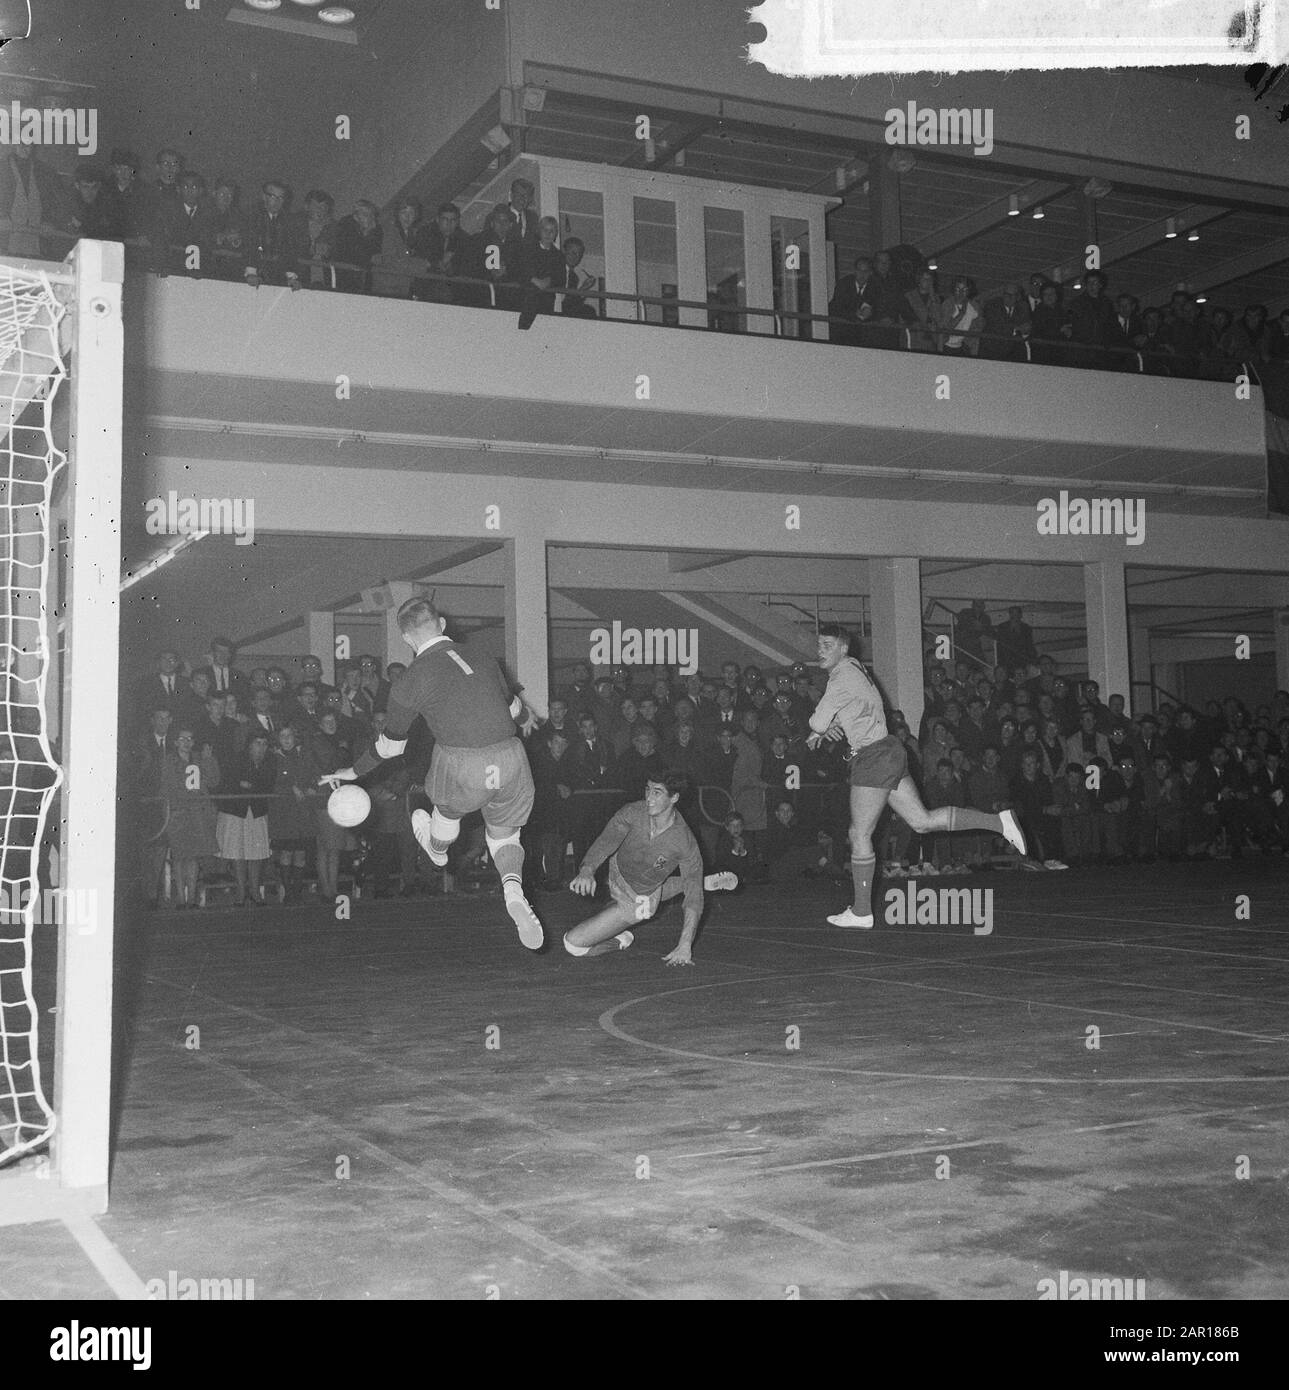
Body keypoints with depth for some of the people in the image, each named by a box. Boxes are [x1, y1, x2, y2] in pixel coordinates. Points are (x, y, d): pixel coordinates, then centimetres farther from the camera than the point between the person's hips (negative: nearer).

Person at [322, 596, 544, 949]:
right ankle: (514, 889, -6)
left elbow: (391, 744, 12)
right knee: (504, 838, 23)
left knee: (448, 808, 32)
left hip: (460, 765, -3)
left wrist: (353, 772, 29)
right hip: (511, 759, 3)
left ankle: (437, 851, 63)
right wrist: (527, 716, 54)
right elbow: (510, 703, 30)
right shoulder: (480, 656, 11)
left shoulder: (410, 681, 0)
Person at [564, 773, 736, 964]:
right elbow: (606, 841, -37)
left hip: (637, 901, -4)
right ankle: (704, 882, 31)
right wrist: (587, 871, -58)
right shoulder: (634, 812, -25)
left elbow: (694, 898, -28)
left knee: (573, 944, -9)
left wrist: (685, 946, -36)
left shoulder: (686, 843, -32)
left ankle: (621, 940, 14)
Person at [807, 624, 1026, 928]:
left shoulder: (843, 679, -17)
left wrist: (821, 729, 4)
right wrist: (827, 729, 9)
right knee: (922, 821, 10)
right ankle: (999, 821, 6)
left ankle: (861, 912, 8)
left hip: (874, 759, -10)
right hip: (888, 752, 10)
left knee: (859, 835, -1)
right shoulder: (850, 668, 14)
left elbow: (818, 722, -19)